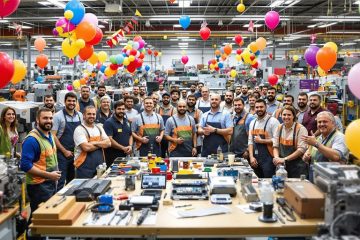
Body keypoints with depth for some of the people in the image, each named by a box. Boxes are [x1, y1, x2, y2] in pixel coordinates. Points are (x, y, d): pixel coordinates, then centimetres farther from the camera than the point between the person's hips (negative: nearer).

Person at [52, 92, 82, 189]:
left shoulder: (80, 115, 8)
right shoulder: (58, 116, -8)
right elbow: (53, 136, -11)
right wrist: (64, 151, -13)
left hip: (76, 153, 5)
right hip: (62, 154, -5)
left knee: (72, 180, 14)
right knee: (60, 181, -2)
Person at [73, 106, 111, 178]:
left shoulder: (99, 128, 11)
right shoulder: (79, 129, -8)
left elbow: (108, 143, 0)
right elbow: (86, 147, -20)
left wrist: (95, 143, -15)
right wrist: (102, 144, -5)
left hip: (100, 166, 6)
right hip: (84, 167, -6)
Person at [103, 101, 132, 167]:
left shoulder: (127, 122, 14)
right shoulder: (109, 122, -9)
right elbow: (109, 140, -17)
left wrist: (130, 146, -1)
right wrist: (123, 148, -17)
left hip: (126, 155, 6)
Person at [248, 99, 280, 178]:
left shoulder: (273, 121, -7)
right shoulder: (253, 122, 12)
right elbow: (250, 141, 10)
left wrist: (261, 141, -12)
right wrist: (251, 157, 0)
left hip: (268, 158, -6)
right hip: (255, 159, 6)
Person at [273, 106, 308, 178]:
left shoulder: (300, 129, -8)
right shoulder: (279, 128, 7)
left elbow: (301, 149, -13)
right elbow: (275, 146, 8)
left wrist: (284, 159, -17)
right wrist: (276, 157, -13)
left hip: (297, 166, -4)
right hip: (281, 166, 4)